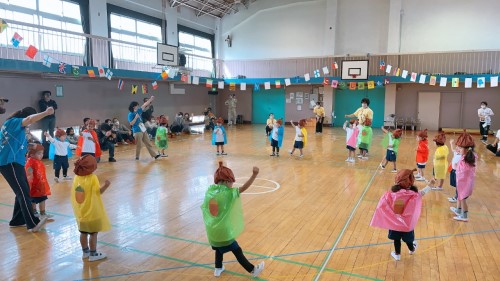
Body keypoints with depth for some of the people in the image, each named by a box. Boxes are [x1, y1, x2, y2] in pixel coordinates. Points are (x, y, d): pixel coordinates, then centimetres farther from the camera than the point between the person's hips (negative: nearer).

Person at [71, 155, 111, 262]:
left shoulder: (77, 178, -1)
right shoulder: (92, 178, -19)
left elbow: (75, 193, 5)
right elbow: (98, 191, -25)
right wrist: (105, 186, -37)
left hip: (81, 212, 7)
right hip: (92, 211, -7)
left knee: (83, 232, 19)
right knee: (93, 233, 6)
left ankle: (85, 252, 33)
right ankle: (93, 254, 15)